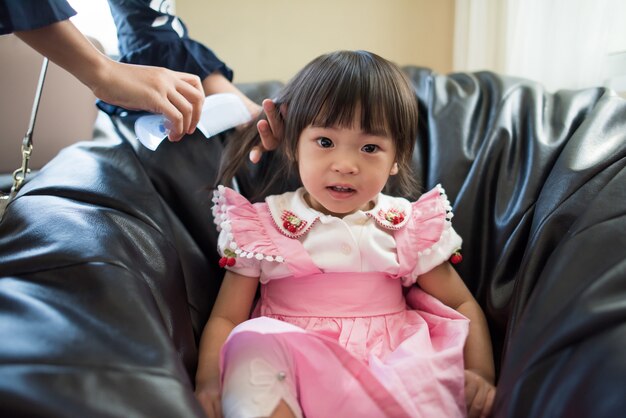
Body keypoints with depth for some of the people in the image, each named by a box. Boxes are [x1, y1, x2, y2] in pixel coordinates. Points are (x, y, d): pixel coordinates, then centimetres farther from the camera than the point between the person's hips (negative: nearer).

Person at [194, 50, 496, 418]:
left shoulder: (409, 225, 7)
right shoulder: (262, 225, 4)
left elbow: (463, 305, 12)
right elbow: (226, 318, 3)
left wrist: (480, 372, -6)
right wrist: (208, 381, -16)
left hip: (391, 367, 1)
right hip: (291, 365, -1)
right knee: (252, 348, -32)